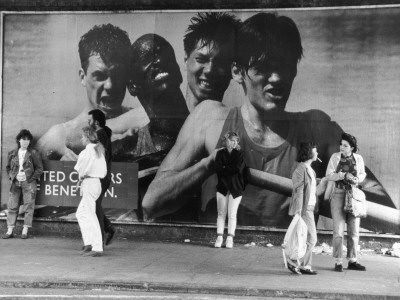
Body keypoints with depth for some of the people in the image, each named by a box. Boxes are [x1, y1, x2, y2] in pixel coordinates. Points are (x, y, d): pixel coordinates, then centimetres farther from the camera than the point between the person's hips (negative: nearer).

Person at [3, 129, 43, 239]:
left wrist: (31, 179, -7)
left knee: (28, 206, -3)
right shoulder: (12, 153, 11)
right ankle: (10, 231, 3)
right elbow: (8, 167, 20)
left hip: (29, 182, -3)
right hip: (15, 182, 3)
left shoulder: (33, 153, 1)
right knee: (12, 206, 0)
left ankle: (25, 231, 1)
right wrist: (12, 176, 5)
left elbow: (39, 168, 1)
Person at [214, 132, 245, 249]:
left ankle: (230, 239, 2)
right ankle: (219, 237, 6)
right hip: (222, 187, 2)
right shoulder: (220, 153, 6)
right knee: (221, 213, 3)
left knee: (232, 215, -1)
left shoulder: (239, 154, 0)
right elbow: (218, 168, -7)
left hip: (235, 188, -2)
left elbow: (238, 168, -15)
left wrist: (225, 169, -10)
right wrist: (231, 169, -15)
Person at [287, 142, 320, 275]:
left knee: (308, 239, 10)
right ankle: (293, 262, -2)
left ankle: (305, 266, 15)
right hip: (304, 209, -9)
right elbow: (298, 191, -17)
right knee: (311, 239, -8)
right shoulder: (301, 169, -13)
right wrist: (298, 212, -20)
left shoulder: (309, 169, 15)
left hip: (309, 208, 9)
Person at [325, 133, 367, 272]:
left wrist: (357, 179, -8)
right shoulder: (335, 157, -4)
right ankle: (338, 262, 1)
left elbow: (362, 174, 15)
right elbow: (329, 176, -6)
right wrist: (344, 175, -20)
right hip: (338, 194, -3)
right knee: (338, 230, -5)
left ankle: (352, 261, 18)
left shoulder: (358, 158, 2)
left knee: (354, 230, 7)